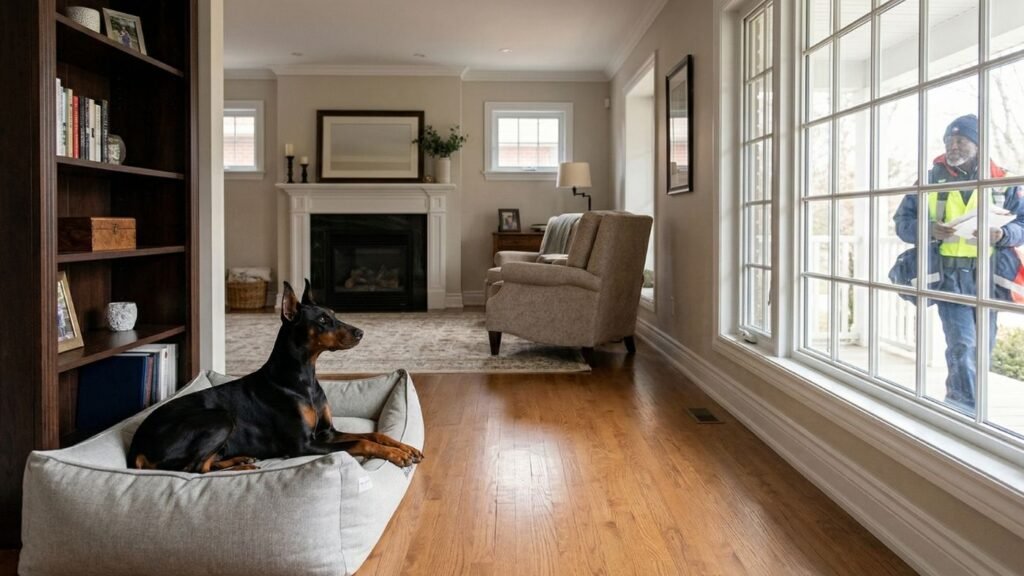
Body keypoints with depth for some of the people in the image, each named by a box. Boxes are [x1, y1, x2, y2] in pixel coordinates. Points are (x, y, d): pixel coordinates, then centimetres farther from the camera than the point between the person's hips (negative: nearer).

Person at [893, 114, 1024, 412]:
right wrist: (929, 230, -17)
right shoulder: (930, 180, 3)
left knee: (981, 347, 11)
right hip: (949, 276, -3)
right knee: (962, 345, -12)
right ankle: (966, 412, -10)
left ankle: (958, 405, 27)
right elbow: (902, 221, 4)